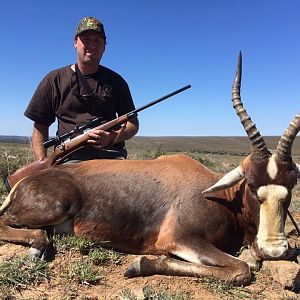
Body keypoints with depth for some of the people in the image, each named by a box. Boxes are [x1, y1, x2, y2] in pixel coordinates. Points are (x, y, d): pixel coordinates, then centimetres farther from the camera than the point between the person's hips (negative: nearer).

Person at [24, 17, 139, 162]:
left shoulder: (115, 81, 13)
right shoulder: (54, 80, 12)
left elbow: (133, 124, 12)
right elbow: (40, 127, 13)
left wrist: (112, 138, -10)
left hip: (111, 155, 1)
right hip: (69, 158, 0)